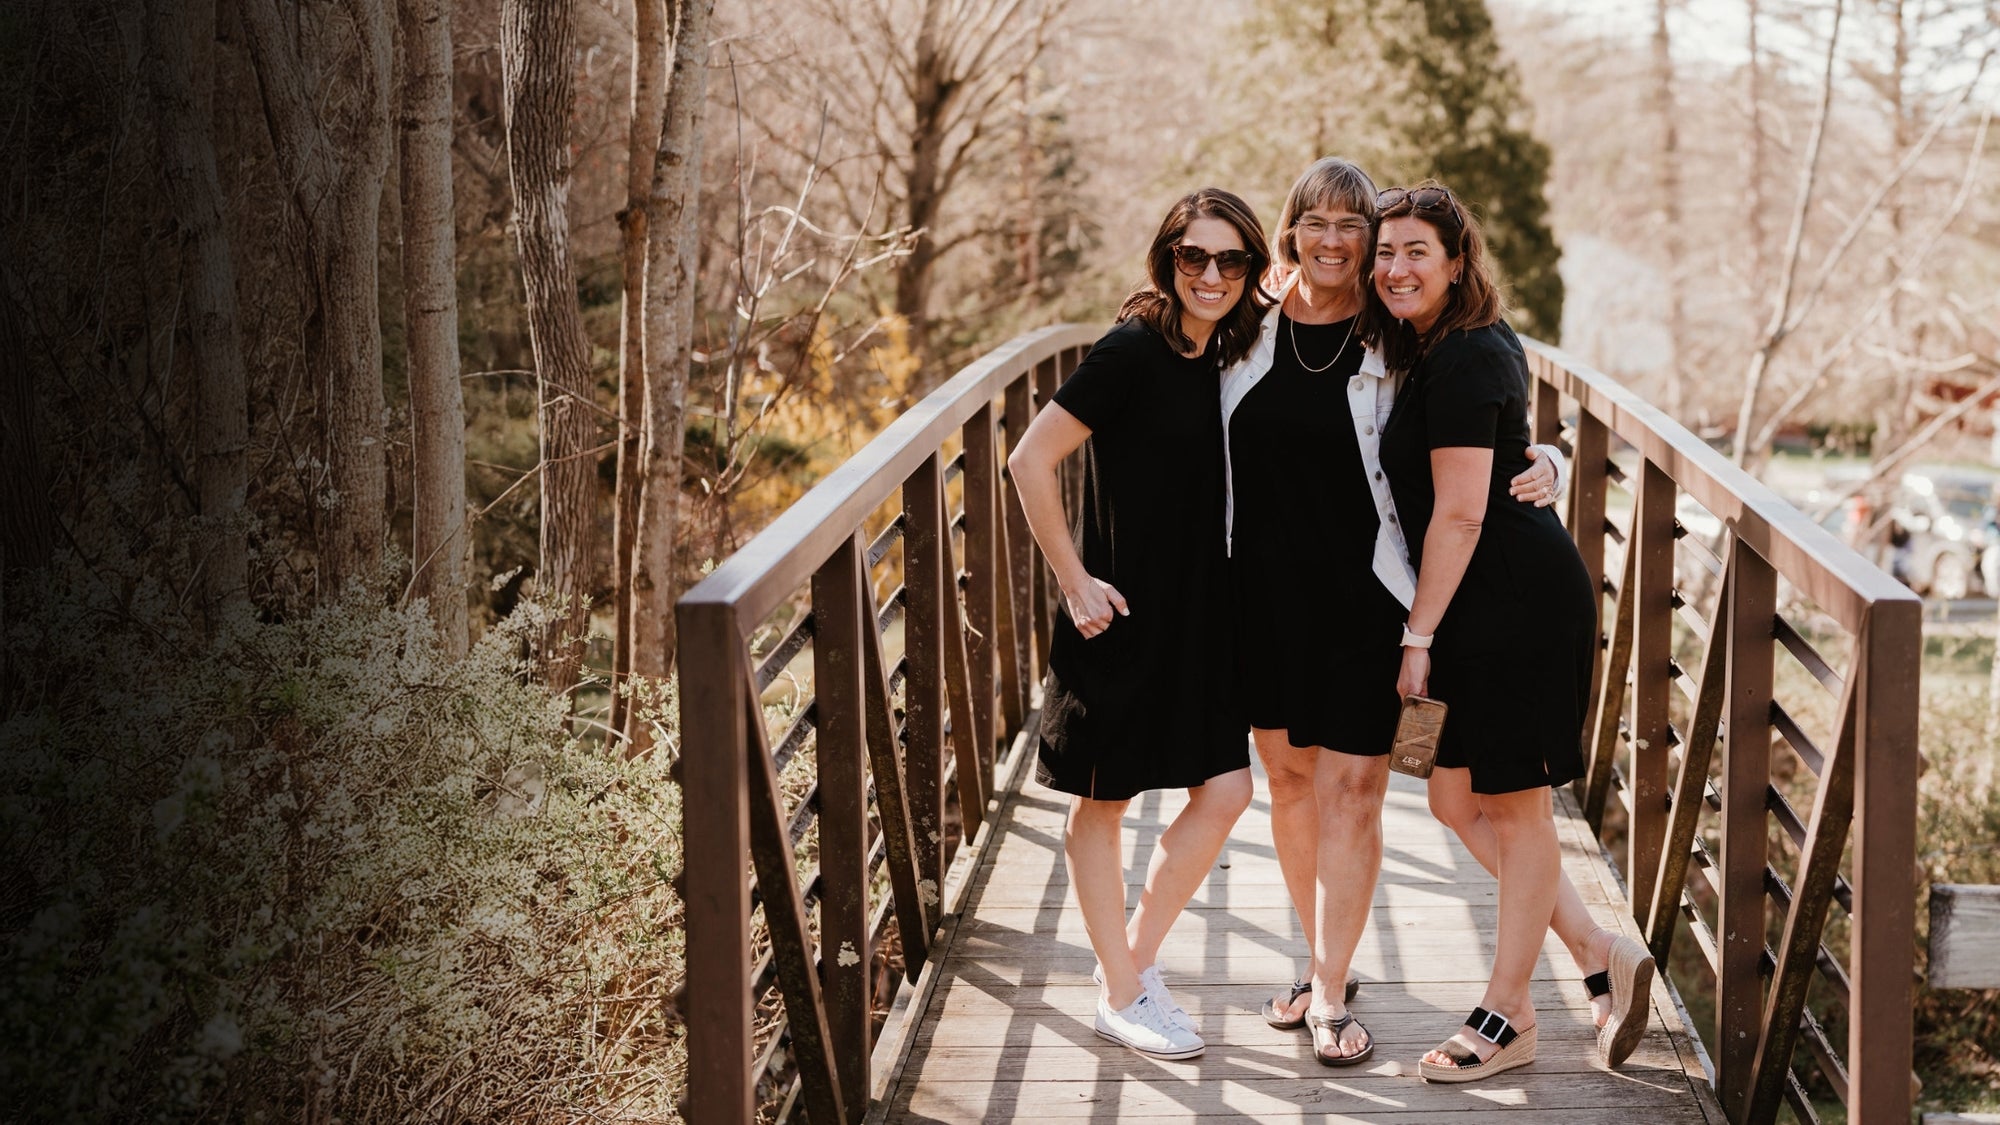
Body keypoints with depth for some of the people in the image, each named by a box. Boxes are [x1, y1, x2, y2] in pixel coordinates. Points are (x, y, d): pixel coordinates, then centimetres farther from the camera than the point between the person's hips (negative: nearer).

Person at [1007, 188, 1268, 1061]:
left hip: (1197, 618, 7)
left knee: (1224, 791, 5)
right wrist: (1075, 581, -15)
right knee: (1103, 799, 6)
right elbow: (1031, 462, -18)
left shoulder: (1224, 359, 6)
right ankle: (1121, 996, 16)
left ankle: (1136, 957, 21)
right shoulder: (1133, 350, -16)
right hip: (1123, 615, -7)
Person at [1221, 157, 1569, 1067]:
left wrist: (1543, 465, -14)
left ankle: (1330, 996, 4)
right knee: (1287, 776, 11)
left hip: (1363, 594, -3)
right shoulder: (1249, 334, 5)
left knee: (1350, 786, -3)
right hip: (1265, 590, 3)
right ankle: (1324, 960, 29)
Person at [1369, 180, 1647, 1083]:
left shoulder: (1461, 363, -16)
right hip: (1489, 606, 10)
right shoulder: (1449, 350, 15)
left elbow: (1460, 513, -19)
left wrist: (1417, 635, -14)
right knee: (1458, 800, 12)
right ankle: (1605, 957, 20)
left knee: (1513, 804, 0)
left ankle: (1507, 1018, 11)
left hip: (1520, 601, -10)